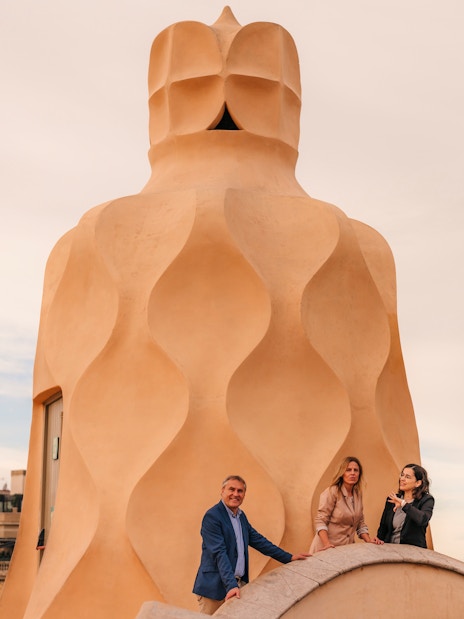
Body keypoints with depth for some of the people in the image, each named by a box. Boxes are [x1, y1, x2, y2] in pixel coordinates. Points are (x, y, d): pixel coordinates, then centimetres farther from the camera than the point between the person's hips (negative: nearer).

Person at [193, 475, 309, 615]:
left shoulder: (241, 516, 12)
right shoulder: (212, 517, -14)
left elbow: (258, 540, 16)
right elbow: (219, 553, -21)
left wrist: (289, 558, 13)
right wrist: (231, 585, -29)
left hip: (239, 583, 7)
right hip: (215, 587, -7)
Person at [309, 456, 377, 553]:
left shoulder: (358, 494, 8)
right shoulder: (332, 492, -11)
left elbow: (360, 523, 15)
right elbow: (320, 521, -14)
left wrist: (369, 541, 0)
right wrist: (327, 544, -26)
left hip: (348, 548, 6)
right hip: (328, 549, -5)